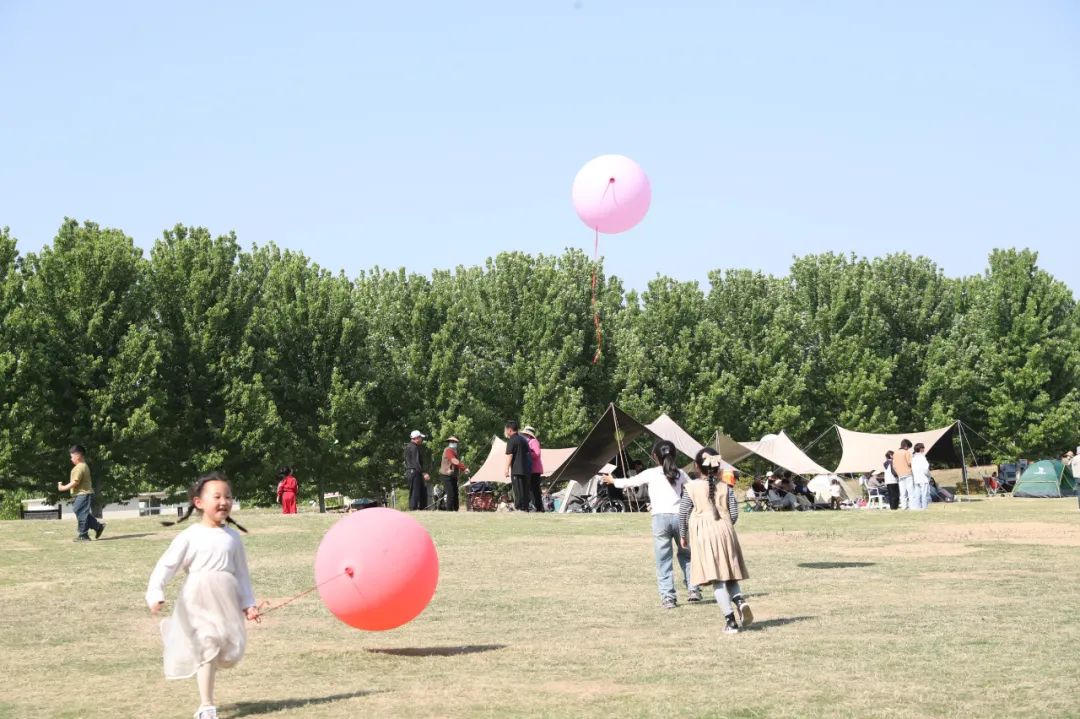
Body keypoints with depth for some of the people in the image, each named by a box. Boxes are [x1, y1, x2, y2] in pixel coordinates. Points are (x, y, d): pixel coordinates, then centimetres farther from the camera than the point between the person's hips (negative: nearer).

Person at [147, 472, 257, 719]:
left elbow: (241, 572, 13)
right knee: (208, 650, -5)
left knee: (231, 652, 4)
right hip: (199, 600, -4)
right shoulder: (190, 536, -5)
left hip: (227, 601, 4)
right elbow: (167, 565, -8)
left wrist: (248, 603, 8)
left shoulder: (232, 537, 7)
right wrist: (155, 594, -21)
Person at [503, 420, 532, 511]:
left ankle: (519, 508, -11)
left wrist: (507, 469, -11)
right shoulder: (523, 439, 18)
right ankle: (525, 507, 10)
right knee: (525, 489, 10)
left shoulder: (511, 440, -6)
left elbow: (509, 455, -12)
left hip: (517, 470, -8)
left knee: (518, 490, -7)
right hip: (526, 469, 8)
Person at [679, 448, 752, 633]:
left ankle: (730, 620, -9)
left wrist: (683, 536, 13)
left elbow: (683, 514, -1)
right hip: (725, 531, 3)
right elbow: (734, 513, 3)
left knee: (716, 579, -3)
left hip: (703, 534, -3)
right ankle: (740, 600, -14)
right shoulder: (725, 488, 6)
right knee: (729, 574, 16)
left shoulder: (691, 488, -2)